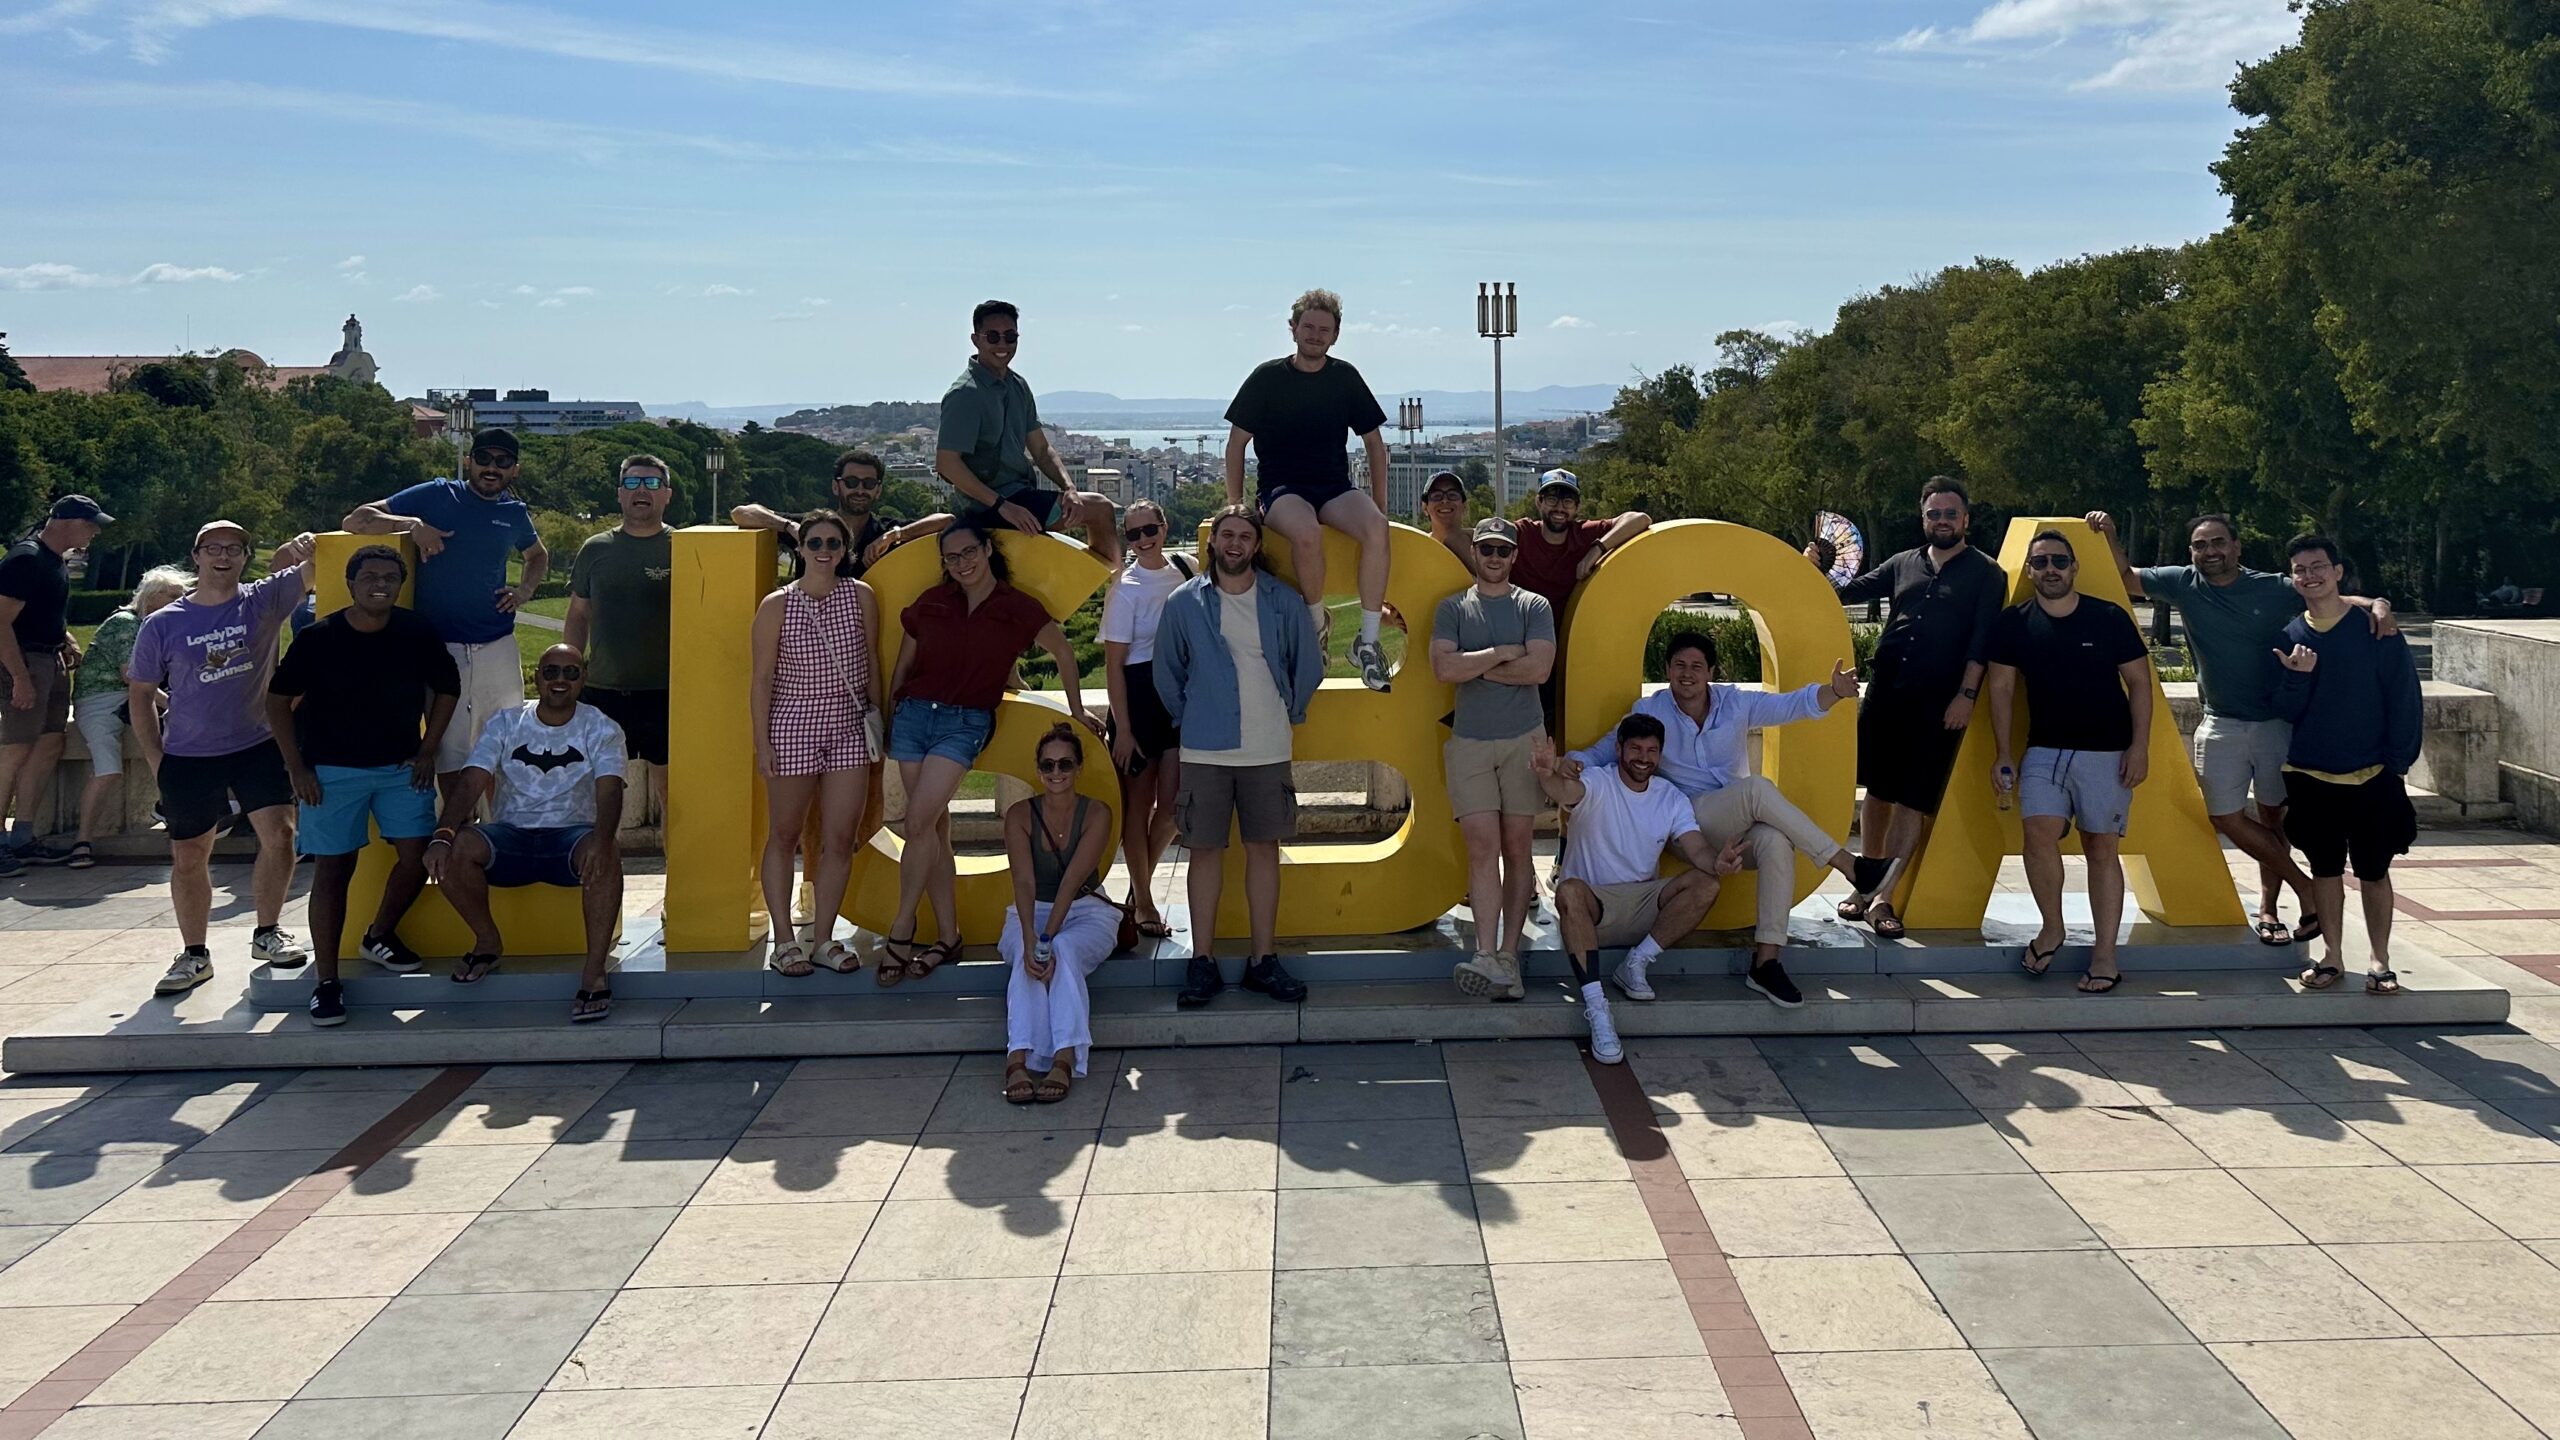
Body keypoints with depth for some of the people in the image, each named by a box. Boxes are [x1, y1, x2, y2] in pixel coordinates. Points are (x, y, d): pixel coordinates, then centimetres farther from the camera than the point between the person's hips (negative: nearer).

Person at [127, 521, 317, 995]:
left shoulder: (265, 600, -3)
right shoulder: (162, 625, -2)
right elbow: (140, 694, 5)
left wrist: (305, 550, -34)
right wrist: (156, 760, 1)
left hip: (257, 747, 0)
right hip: (188, 757, 1)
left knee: (279, 836, -10)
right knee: (188, 858, 8)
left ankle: (267, 933, 11)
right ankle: (194, 955, 23)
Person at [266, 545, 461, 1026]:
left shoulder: (417, 633, -4)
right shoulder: (317, 638, -9)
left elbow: (447, 687, 10)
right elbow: (278, 701, -1)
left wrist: (428, 751, 5)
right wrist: (297, 767, -5)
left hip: (402, 768, 2)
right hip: (333, 771, -2)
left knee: (417, 859, -3)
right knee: (333, 868, -1)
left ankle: (379, 937, 25)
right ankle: (325, 979, 4)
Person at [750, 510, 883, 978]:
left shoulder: (861, 597, 1)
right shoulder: (777, 605, -5)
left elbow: (871, 664, 9)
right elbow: (763, 678, -3)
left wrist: (878, 719, 8)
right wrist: (762, 743, -6)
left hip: (850, 729, 2)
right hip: (793, 729, -2)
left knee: (840, 840, 2)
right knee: (783, 837, 7)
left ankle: (823, 938, 14)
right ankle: (785, 941, 15)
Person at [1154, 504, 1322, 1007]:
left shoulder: (1282, 601, 2)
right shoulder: (1184, 602, 0)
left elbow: (1309, 664, 12)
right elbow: (1167, 672, 10)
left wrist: (1290, 711, 12)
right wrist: (1188, 717, 9)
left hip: (1268, 750, 1)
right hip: (1204, 751, -1)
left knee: (1264, 849, 6)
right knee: (1206, 850, 2)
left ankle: (1263, 960, 13)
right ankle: (1202, 962, 9)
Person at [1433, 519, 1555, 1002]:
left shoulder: (1534, 607, 7)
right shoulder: (1452, 608, 9)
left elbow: (1538, 668, -9)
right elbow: (1443, 668, -7)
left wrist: (1475, 667, -5)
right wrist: (1503, 653, -6)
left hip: (1524, 739, 0)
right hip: (1469, 743, 0)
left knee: (1517, 848, 1)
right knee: (1482, 846, -10)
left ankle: (1509, 955, 5)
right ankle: (1488, 957, -16)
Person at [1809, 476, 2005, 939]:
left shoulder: (1986, 574, 4)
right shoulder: (1904, 564, 15)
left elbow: (1982, 641, -4)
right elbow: (1850, 591, 19)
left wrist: (1966, 695, -13)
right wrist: (1818, 571, 2)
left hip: (1939, 702, -4)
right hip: (1885, 691, 4)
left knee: (1913, 800, -5)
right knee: (1878, 791, 8)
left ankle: (1883, 899, -3)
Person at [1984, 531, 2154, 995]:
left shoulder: (2109, 618, -3)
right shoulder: (2014, 623, 2)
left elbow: (2139, 682, 1)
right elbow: (2002, 688, 7)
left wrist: (2140, 745, -7)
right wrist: (2003, 754, 3)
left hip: (2106, 751, -1)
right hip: (2043, 750, 1)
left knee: (2102, 847, 1)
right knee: (2039, 831, -18)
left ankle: (2105, 955, 6)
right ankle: (2051, 928, 3)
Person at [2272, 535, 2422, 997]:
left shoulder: (2375, 628, -5)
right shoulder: (2289, 636, 4)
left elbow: (2404, 698, -3)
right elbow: (2284, 711, 3)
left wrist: (2399, 762, -5)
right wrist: (2297, 677, -17)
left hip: (2371, 777, -2)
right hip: (2310, 776, 2)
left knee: (2373, 872, 4)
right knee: (2324, 869, 9)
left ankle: (2380, 963, 14)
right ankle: (2331, 956, 20)